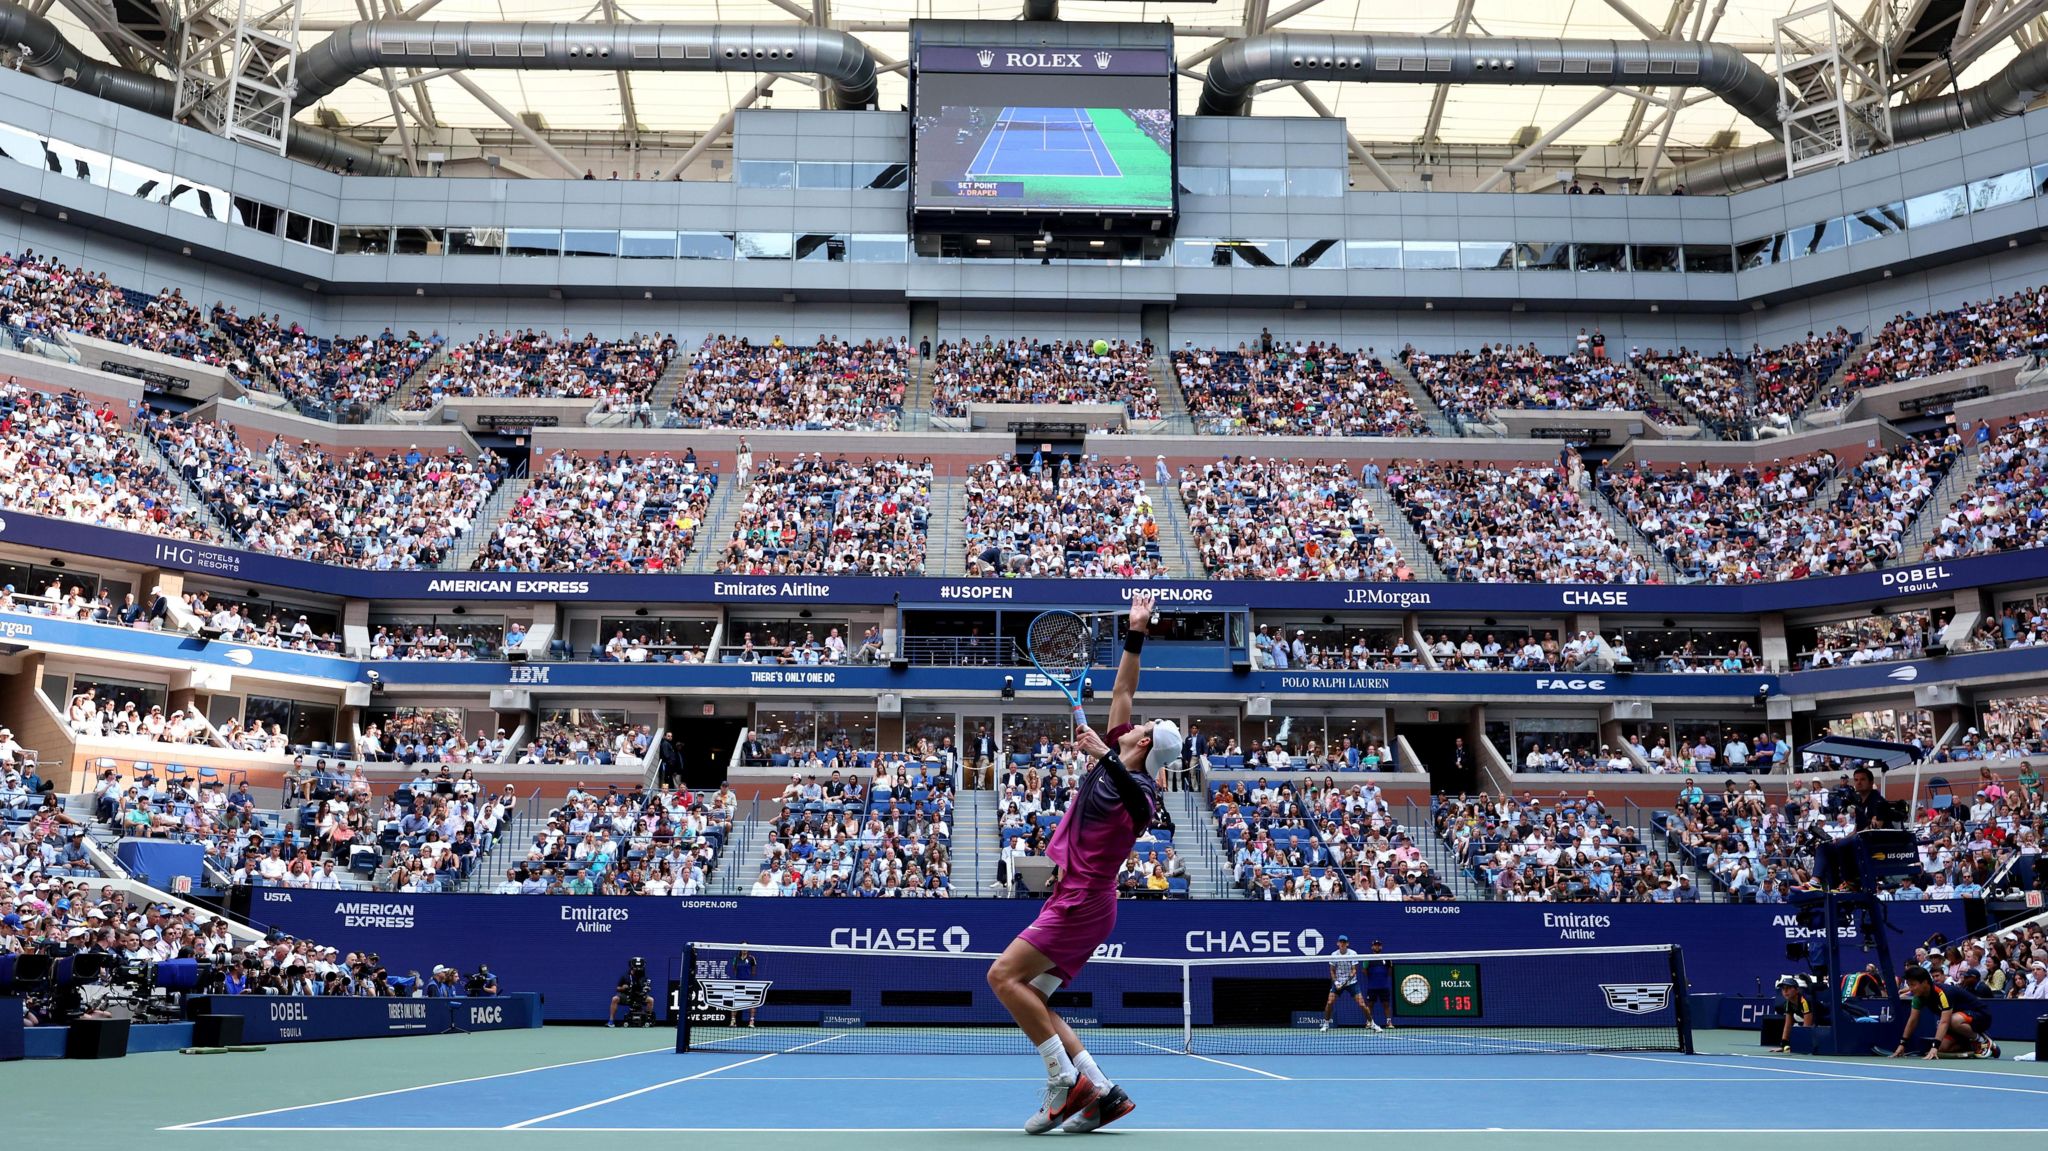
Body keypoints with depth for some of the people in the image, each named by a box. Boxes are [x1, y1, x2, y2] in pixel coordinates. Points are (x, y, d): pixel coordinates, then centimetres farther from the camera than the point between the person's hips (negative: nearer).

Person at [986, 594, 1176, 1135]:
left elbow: (1137, 803, -40)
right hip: (1073, 901, 9)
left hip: (1083, 903, -9)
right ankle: (1102, 1092, 3)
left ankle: (1066, 1081, -13)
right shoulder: (1114, 761, 10)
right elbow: (1122, 692, 18)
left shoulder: (1138, 791, -13)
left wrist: (1105, 756, -45)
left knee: (1004, 974, -18)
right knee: (1028, 998, 4)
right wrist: (1135, 635, 16)